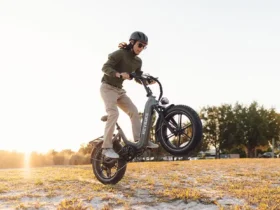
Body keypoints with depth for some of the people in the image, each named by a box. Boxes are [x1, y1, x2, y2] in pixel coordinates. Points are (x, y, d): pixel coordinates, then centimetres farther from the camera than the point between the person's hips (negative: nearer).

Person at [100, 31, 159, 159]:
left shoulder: (138, 61, 6)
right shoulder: (120, 53, -15)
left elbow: (138, 78, 10)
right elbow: (105, 67, -23)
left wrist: (148, 81, -11)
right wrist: (119, 74, -41)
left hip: (119, 90, 8)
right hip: (108, 87, -8)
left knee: (134, 111, -2)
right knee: (113, 113, -23)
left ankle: (140, 140, 0)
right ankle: (107, 147, -22)